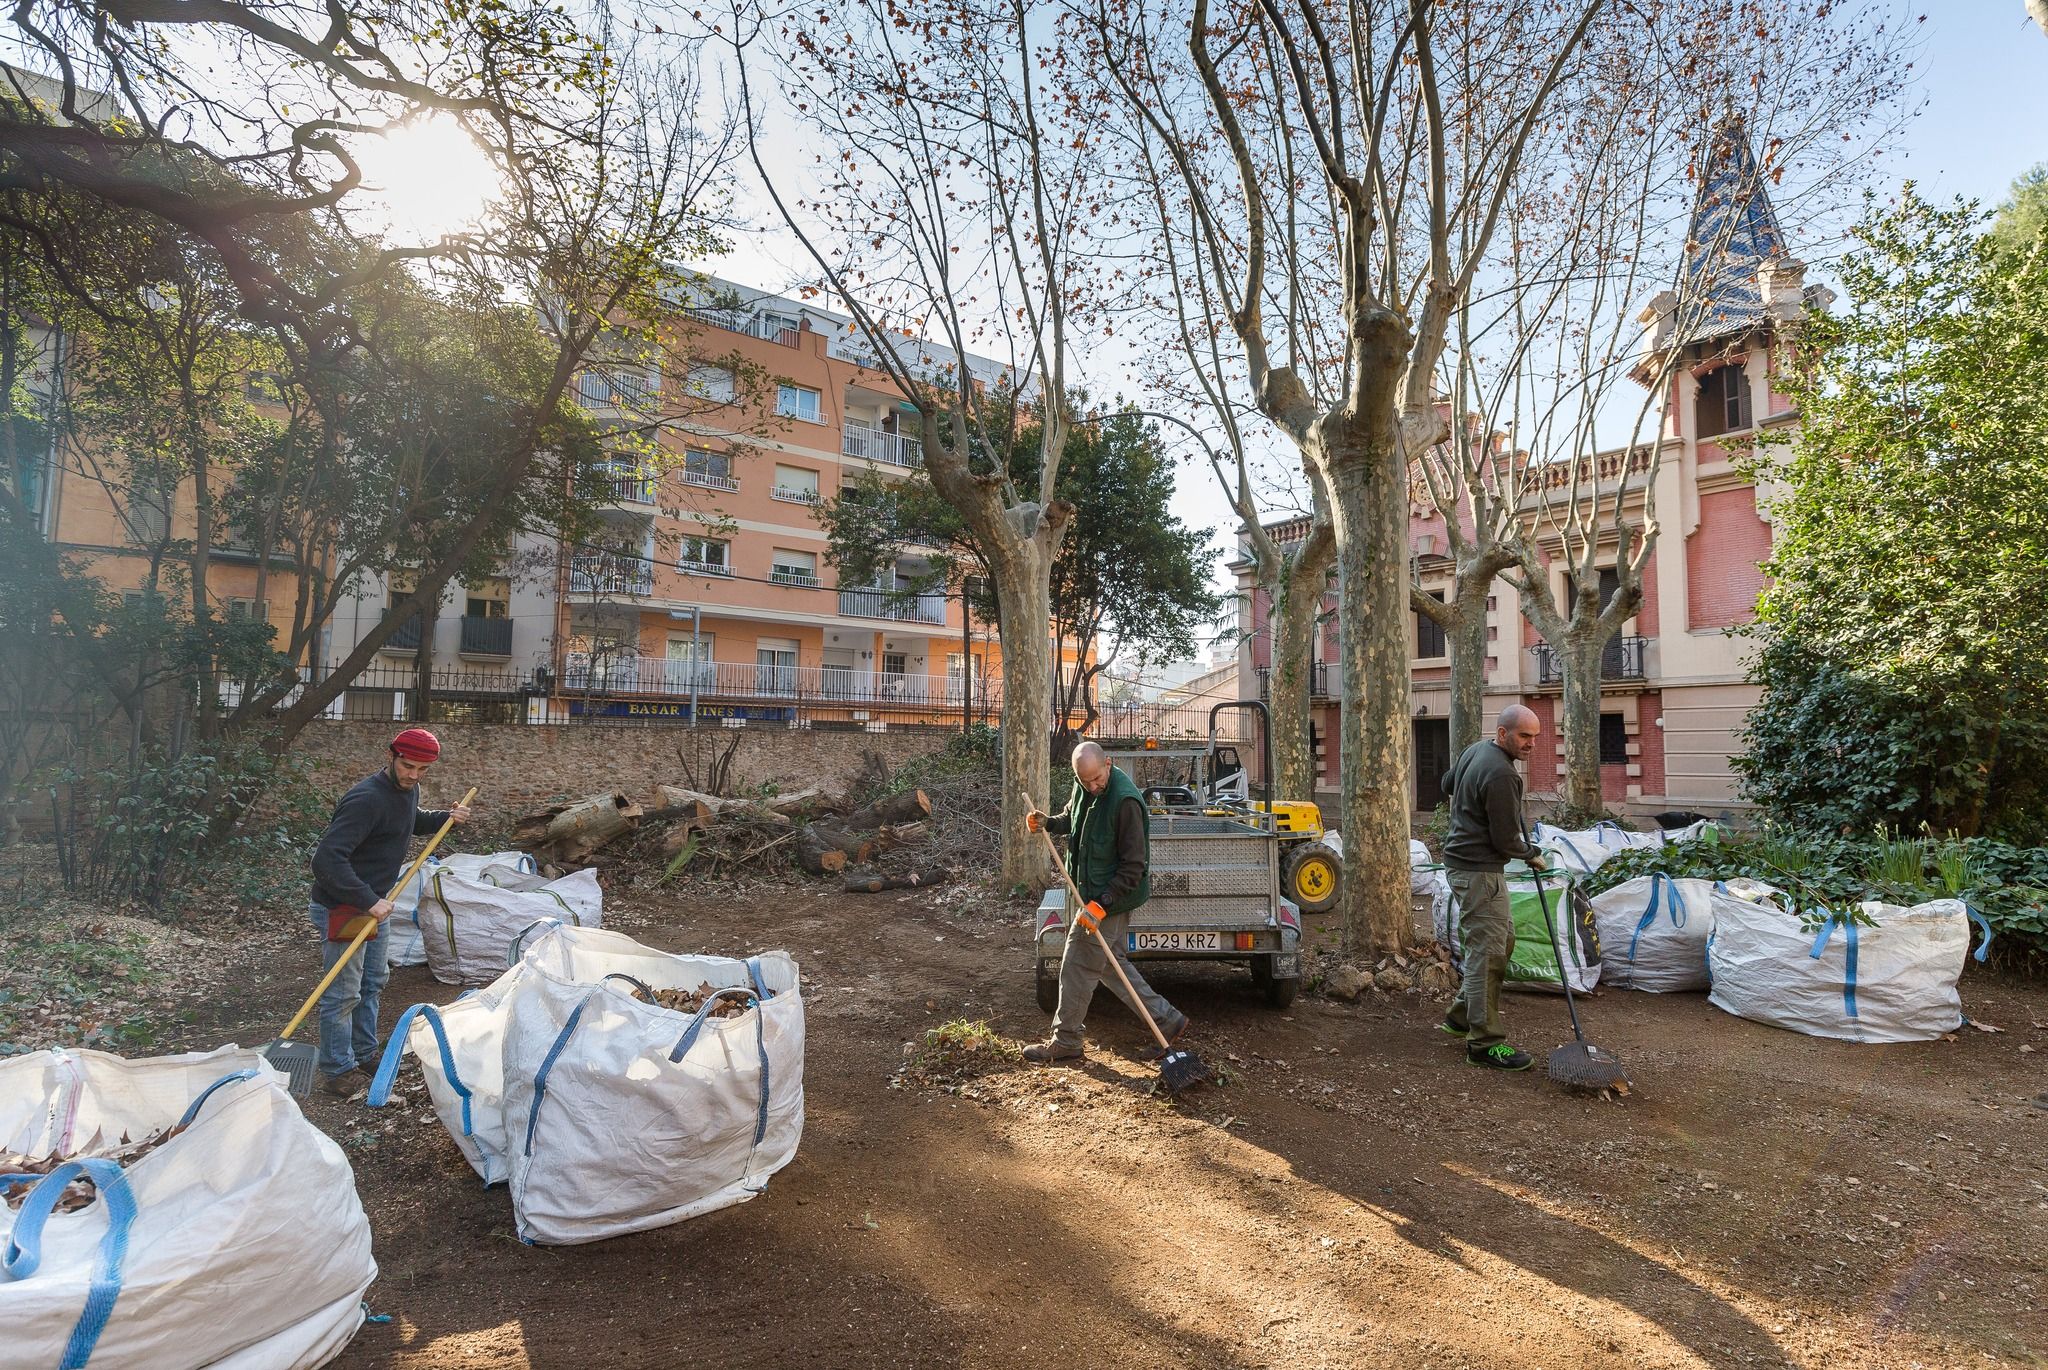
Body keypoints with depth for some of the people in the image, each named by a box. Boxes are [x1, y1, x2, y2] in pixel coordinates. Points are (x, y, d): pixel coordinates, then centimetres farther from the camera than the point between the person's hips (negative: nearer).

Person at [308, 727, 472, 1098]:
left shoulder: (407, 789, 3)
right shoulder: (367, 799, -28)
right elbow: (326, 858, -33)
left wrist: (445, 817, 7)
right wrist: (368, 901, -34)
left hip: (373, 903, 10)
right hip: (341, 906, -10)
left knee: (374, 980, 21)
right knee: (343, 993, 1)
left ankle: (365, 1055, 36)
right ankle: (337, 1074, 16)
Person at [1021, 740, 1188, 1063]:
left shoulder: (1124, 801, -26)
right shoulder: (1084, 788, 1)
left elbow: (1134, 865, -24)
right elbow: (1071, 818, 23)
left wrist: (1101, 905, -26)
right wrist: (1047, 823, 0)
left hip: (1113, 895, -9)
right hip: (1096, 893, 9)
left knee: (1078, 966, 0)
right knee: (1110, 962, 16)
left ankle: (1066, 1042, 16)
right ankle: (1166, 1019, 25)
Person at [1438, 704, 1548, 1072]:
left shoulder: (1475, 749, 8)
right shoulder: (1501, 774, -23)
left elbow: (1447, 785, 26)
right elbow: (1506, 841, -17)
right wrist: (1532, 855, 2)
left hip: (1462, 859, 11)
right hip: (1479, 870, -11)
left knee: (1503, 939, 19)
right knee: (1487, 952, -6)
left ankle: (1462, 1015, 27)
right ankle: (1485, 1043, -1)